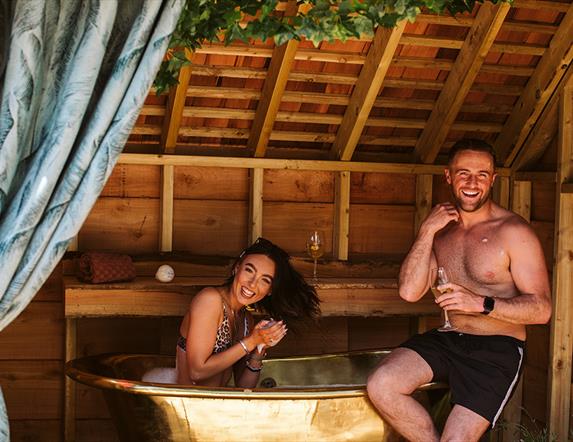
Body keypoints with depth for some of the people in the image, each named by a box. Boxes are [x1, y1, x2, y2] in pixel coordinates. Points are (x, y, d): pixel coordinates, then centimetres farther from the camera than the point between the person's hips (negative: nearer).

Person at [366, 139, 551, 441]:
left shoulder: (514, 232, -8)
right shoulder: (441, 228, 9)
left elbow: (541, 309, -12)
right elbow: (409, 292, -1)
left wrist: (480, 303, -26)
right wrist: (427, 232, -9)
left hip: (496, 349, -5)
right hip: (447, 340, 5)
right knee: (381, 386, -20)